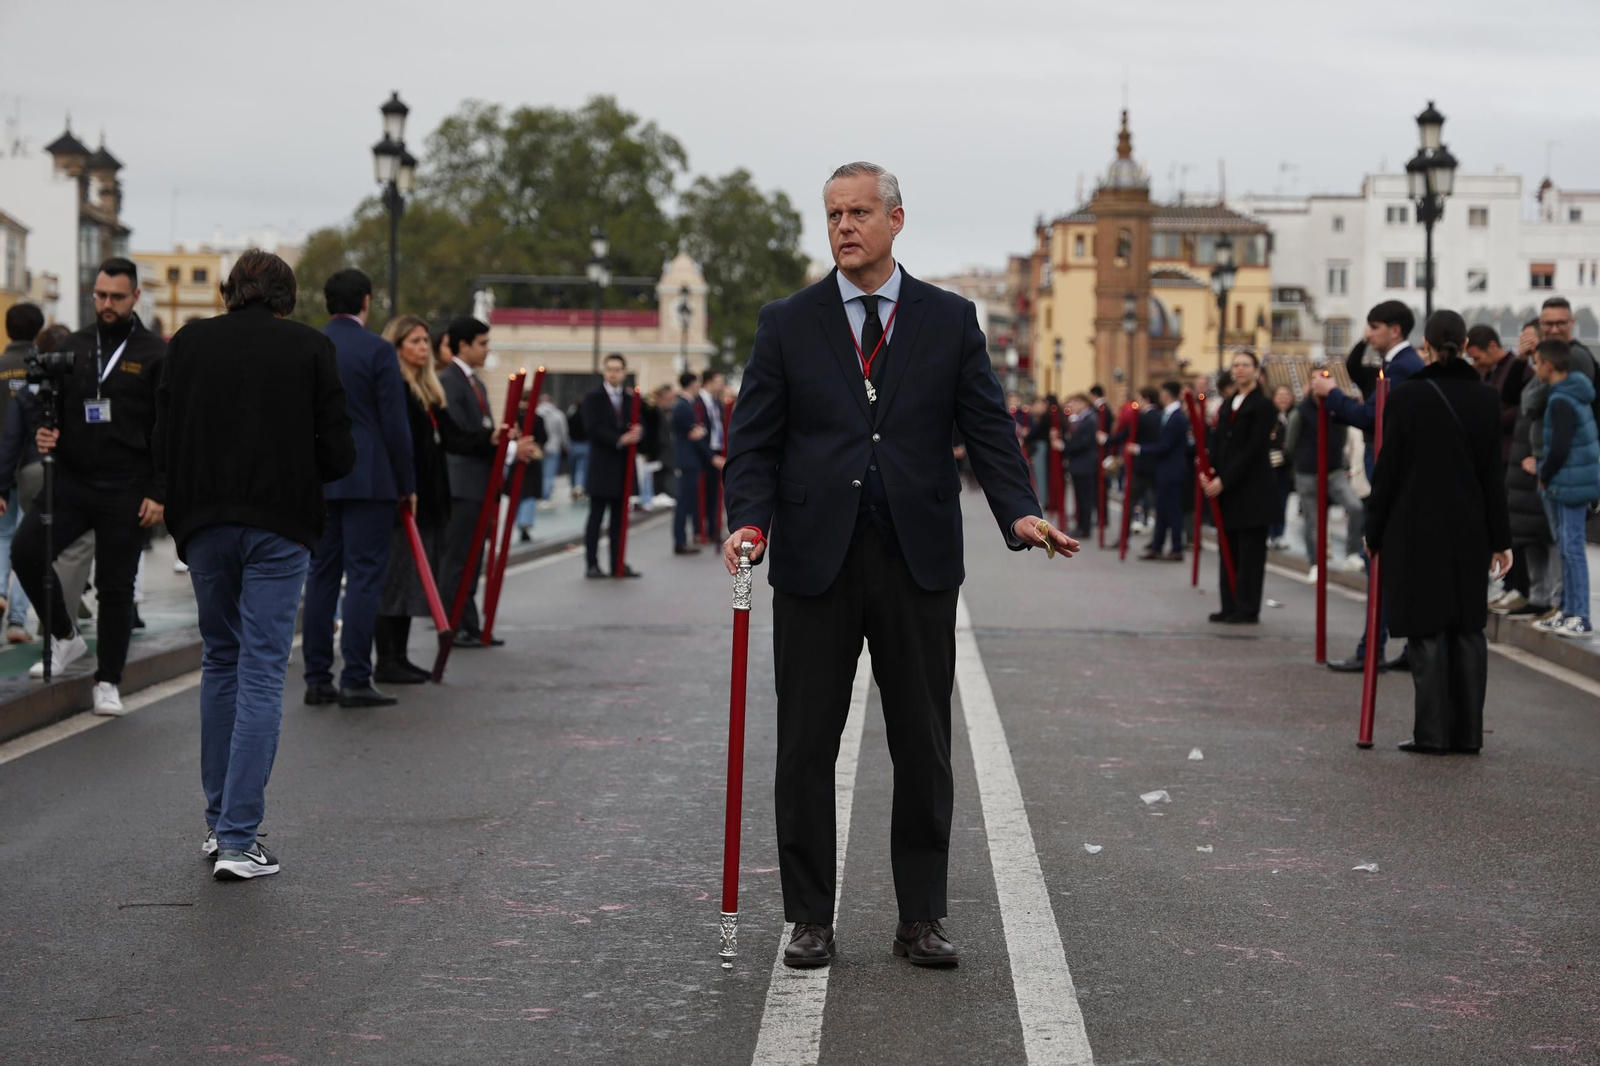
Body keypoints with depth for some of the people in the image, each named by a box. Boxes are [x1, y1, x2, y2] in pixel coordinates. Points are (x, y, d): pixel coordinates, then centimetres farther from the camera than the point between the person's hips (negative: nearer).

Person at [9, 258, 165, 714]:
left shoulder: (155, 354, -2)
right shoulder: (74, 347, 10)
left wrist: (159, 494, -9)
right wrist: (43, 433, -5)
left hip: (125, 491, -3)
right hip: (71, 479, 4)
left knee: (115, 586, 2)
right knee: (26, 551, -15)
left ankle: (108, 681, 15)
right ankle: (65, 636, 6)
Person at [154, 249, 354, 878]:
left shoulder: (188, 343, 4)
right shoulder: (310, 348, -2)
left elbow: (163, 447, 2)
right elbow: (338, 454, -3)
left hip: (205, 524, 3)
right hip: (279, 526, -3)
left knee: (220, 662, 18)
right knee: (262, 674, -2)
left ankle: (220, 821, 22)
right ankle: (238, 839, -7)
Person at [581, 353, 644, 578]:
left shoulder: (631, 399, 14)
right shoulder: (594, 399, -1)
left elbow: (639, 427, 9)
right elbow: (594, 429, -12)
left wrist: (636, 434, -16)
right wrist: (620, 439, -22)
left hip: (624, 468, 5)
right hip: (601, 468, -5)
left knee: (619, 518, 7)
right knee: (596, 517, -1)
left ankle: (618, 564, 10)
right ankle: (592, 564, 1)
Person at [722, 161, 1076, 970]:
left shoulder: (950, 320, 7)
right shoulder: (787, 324, 6)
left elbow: (987, 428, 4)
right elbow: (754, 438, 4)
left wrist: (1020, 511, -13)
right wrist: (750, 520, -13)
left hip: (917, 561, 0)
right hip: (815, 561, 0)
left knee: (923, 746, 5)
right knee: (806, 745, 3)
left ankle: (922, 918, 14)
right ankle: (810, 918, 13)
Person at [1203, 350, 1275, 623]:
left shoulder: (1263, 406, -7)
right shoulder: (1228, 405, 16)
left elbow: (1253, 449, -14)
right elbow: (1219, 444, 14)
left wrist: (1224, 480, -17)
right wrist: (1207, 472, -4)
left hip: (1251, 488, -7)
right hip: (1225, 488, 7)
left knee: (1250, 550, -3)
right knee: (1229, 549, 9)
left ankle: (1248, 609, 0)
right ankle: (1230, 606, 14)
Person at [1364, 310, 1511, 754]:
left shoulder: (1406, 397, -8)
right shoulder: (1485, 398, 1)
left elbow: (1387, 468, -6)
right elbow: (1493, 472, 3)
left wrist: (1374, 530, 3)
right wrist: (1500, 540, 7)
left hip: (1416, 528, -3)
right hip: (1469, 531, 3)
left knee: (1427, 630, 0)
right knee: (1467, 627, 10)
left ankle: (1433, 733, -1)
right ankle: (1468, 731, 11)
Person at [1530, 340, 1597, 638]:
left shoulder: (1562, 402, -18)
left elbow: (1559, 448, -23)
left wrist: (1545, 476, -6)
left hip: (1569, 486, -10)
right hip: (1572, 484, 10)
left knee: (1572, 548, -7)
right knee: (1566, 548, 15)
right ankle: (1568, 612, 21)